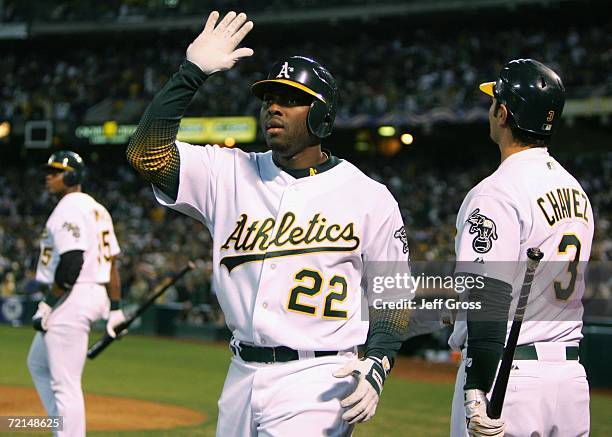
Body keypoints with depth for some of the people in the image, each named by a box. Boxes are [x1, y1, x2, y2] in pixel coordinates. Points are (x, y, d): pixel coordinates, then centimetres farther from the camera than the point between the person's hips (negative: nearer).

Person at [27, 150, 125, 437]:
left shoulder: (69, 208, -13)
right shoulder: (96, 209, 17)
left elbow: (72, 262, -23)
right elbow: (111, 260, 16)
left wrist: (48, 303, -18)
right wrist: (115, 307, 17)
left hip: (72, 297, -11)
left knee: (64, 381, -8)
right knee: (38, 364, 24)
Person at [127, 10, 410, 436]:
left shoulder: (369, 197, -1)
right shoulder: (231, 174, 6)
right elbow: (146, 151, -5)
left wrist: (376, 368, -11)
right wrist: (192, 72, -11)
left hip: (317, 382, -4)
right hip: (242, 378, 4)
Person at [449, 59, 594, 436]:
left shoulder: (497, 194, -13)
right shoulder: (576, 190, 14)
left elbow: (490, 296, -21)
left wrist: (477, 391, -24)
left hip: (508, 375, -8)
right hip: (572, 376, 8)